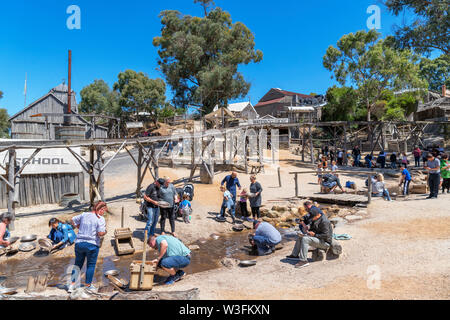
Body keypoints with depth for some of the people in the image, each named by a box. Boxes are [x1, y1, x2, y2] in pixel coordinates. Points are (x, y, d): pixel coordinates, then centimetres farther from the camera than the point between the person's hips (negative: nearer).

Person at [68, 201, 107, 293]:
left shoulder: (84, 215, 6)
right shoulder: (100, 219, -10)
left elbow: (73, 220, 17)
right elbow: (101, 233, -18)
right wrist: (105, 231, 2)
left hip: (79, 243, 5)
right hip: (92, 244, -5)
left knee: (78, 264, 19)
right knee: (91, 265, 11)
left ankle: (72, 284, 20)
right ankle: (88, 285, 18)